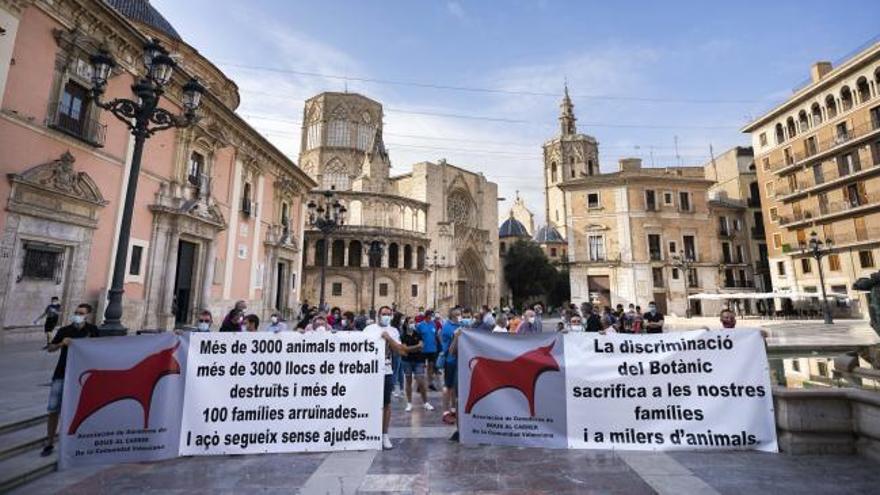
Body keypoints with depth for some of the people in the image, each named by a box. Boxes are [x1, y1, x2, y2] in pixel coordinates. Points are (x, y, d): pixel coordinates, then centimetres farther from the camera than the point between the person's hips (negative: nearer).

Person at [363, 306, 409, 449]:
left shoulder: (393, 331, 4)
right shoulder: (369, 329, 3)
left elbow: (400, 350, -4)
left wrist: (389, 338, -16)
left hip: (386, 371, 0)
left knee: (386, 404, 6)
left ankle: (385, 435, 17)